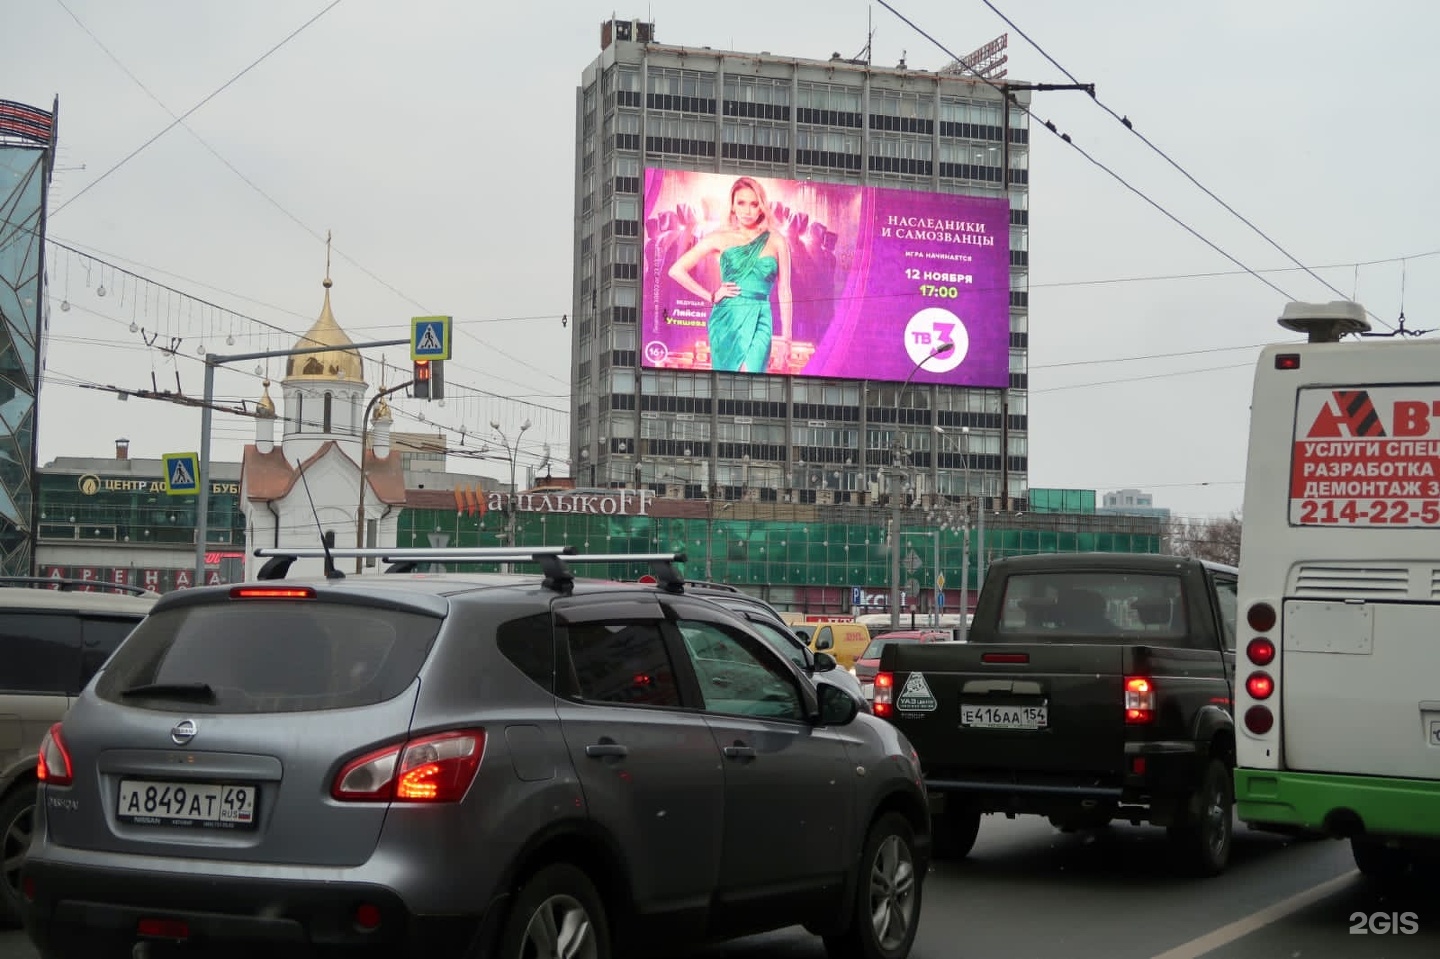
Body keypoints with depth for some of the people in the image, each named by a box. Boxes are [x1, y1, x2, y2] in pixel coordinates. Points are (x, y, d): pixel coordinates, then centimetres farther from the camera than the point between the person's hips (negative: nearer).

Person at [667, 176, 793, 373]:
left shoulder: (775, 241, 5)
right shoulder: (721, 238, 5)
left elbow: (784, 291, 8)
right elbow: (677, 270, 5)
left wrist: (785, 338, 5)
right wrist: (711, 296, 1)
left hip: (759, 322, -1)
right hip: (726, 319, 1)